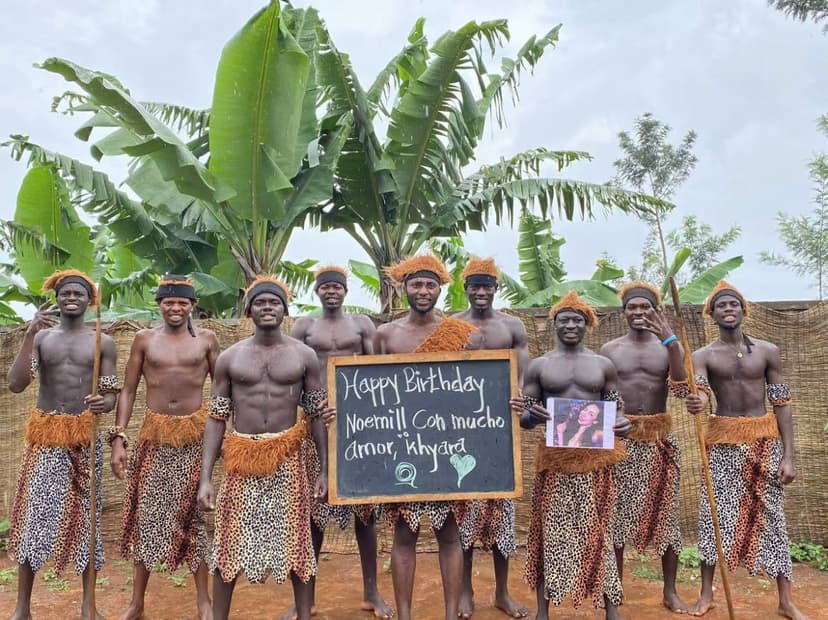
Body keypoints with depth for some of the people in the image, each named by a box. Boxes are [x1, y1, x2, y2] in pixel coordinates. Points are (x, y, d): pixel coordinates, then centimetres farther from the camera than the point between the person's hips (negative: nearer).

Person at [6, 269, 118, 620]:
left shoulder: (103, 342, 3)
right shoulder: (41, 336, 3)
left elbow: (111, 396, 1)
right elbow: (16, 384, -10)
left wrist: (104, 403, -24)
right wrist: (30, 334, -18)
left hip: (85, 436, 0)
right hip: (45, 436, 0)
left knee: (85, 514, 6)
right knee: (32, 515, 0)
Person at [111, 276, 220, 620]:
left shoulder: (206, 339, 2)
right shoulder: (144, 339, 4)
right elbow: (128, 391, 5)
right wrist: (118, 438, -2)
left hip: (195, 434, -1)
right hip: (154, 433, 1)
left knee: (192, 514, 7)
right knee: (146, 514, 7)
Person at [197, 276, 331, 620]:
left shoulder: (304, 355, 2)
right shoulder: (229, 357, 3)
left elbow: (317, 415, 5)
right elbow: (216, 418, 4)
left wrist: (324, 470, 1)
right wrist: (205, 477, -2)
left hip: (289, 457, 0)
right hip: (243, 457, 1)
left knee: (295, 539, 7)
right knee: (229, 542, 6)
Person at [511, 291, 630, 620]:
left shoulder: (604, 365, 8)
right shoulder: (538, 366, 4)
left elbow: (617, 411, 11)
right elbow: (524, 419, 4)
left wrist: (622, 424, -12)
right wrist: (533, 416, -20)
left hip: (595, 457, 1)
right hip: (555, 458, -1)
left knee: (599, 531, 6)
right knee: (550, 532, 5)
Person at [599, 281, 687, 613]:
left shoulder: (669, 347, 5)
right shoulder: (609, 349, 4)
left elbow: (681, 387, -12)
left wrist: (671, 341, -21)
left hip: (659, 438, 1)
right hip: (619, 438, 0)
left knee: (665, 512, 6)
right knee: (616, 513, 5)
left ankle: (670, 590, 20)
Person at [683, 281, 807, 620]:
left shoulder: (768, 351, 2)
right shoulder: (703, 356, -2)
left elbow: (782, 404, 2)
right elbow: (699, 393, -20)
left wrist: (788, 456, -4)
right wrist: (696, 402, -46)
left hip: (765, 438, 1)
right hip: (724, 440, -1)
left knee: (771, 515, 6)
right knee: (714, 513, 2)